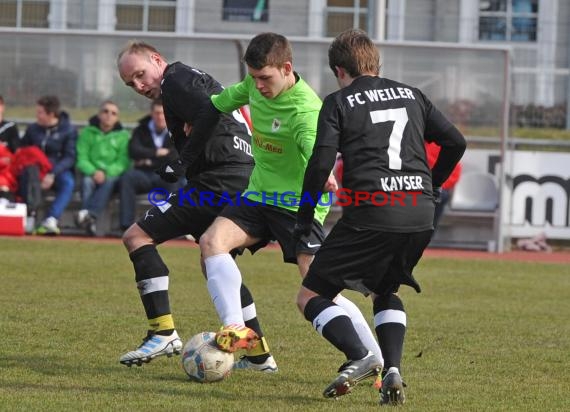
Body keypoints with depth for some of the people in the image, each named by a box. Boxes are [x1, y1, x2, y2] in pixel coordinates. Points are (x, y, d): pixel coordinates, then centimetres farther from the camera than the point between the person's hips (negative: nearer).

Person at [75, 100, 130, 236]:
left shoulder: (123, 135, 9)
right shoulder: (88, 133, 10)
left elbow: (123, 162, -1)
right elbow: (82, 159, 2)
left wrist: (106, 172, -19)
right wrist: (93, 172, -19)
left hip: (113, 174, -1)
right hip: (91, 172, 1)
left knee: (109, 181, -35)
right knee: (87, 181, -34)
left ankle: (90, 214, -52)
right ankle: (90, 223, -50)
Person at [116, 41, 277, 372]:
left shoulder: (176, 80, -3)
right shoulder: (195, 79, 27)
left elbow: (211, 116, -20)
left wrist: (182, 163, -16)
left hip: (220, 180, -10)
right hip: (244, 180, 10)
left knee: (137, 237, -9)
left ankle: (164, 332, -15)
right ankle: (260, 355, 28)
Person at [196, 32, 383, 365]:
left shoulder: (306, 110, -28)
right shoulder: (256, 84, -4)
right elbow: (232, 97, 19)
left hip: (299, 203, -7)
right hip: (259, 195, 7)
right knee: (213, 240, -21)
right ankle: (236, 329, -23)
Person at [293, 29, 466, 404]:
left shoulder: (339, 103, 5)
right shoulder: (412, 96, 19)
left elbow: (321, 163, -5)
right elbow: (455, 142, 17)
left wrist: (304, 220, 4)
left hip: (371, 213, -5)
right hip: (421, 215, 5)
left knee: (311, 296, 6)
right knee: (386, 291, 28)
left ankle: (359, 356, -18)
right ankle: (392, 371, 5)